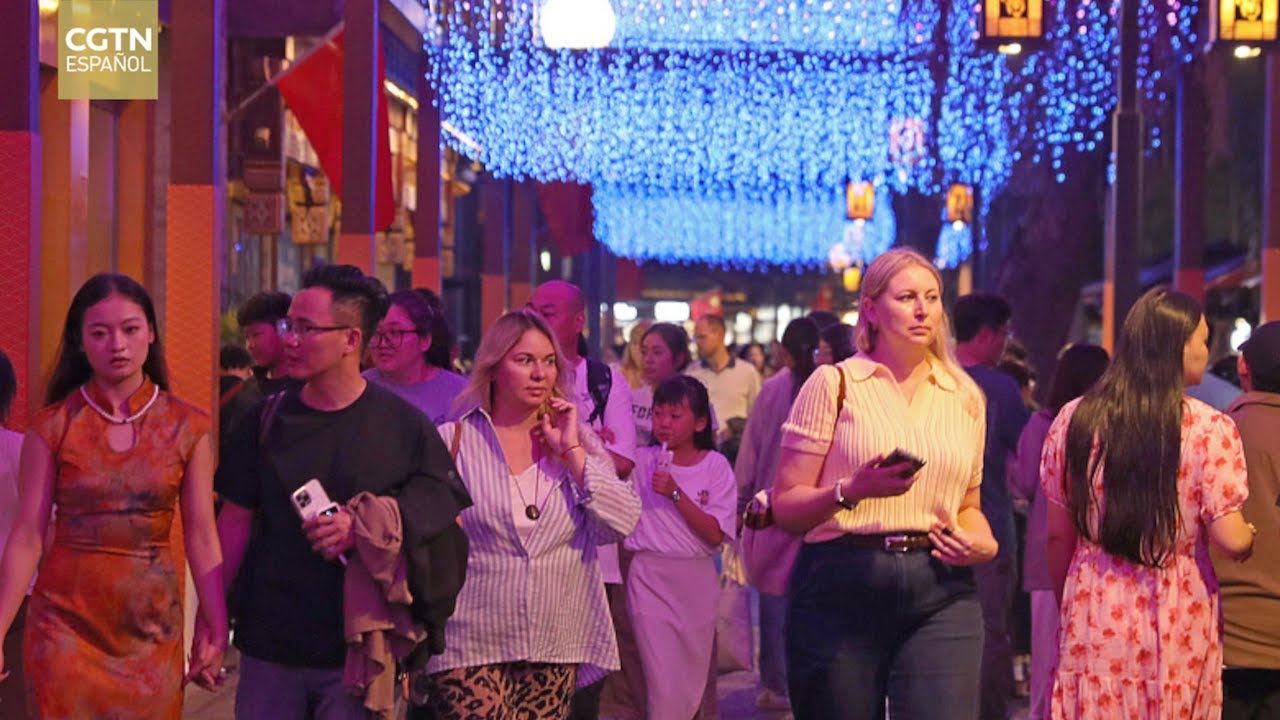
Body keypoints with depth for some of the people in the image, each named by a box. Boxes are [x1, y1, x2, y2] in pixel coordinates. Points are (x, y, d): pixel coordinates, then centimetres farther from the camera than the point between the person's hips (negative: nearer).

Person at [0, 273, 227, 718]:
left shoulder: (187, 428, 0)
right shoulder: (53, 427, -1)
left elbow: (201, 538, 0)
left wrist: (218, 630, -5)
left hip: (152, 628, 1)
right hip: (66, 623, -1)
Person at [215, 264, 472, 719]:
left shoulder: (404, 426, -4)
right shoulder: (269, 420, 4)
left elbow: (446, 509, -1)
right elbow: (236, 521, 8)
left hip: (362, 649, -2)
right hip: (269, 647, 2)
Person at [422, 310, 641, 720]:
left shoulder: (577, 440, 7)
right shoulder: (454, 442, -2)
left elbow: (623, 523, -4)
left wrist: (571, 451, -8)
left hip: (555, 646, 3)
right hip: (471, 646, -3)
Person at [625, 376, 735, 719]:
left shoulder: (716, 466, -1)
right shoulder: (642, 461, 1)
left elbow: (714, 534, -9)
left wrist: (675, 494, -18)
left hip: (697, 579, 2)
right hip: (650, 577, -1)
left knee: (693, 681, 11)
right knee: (664, 682, -10)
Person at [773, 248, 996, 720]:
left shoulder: (965, 397, 15)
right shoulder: (834, 384, 2)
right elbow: (786, 505, -1)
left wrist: (983, 543, 3)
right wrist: (852, 490, -19)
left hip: (940, 596, 3)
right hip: (842, 588, -2)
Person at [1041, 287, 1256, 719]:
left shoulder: (1073, 420, -1)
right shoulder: (1210, 430, -9)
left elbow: (1058, 535, 4)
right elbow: (1230, 540, -11)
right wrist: (1248, 537, 12)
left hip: (1094, 617, 2)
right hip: (1177, 625, -2)